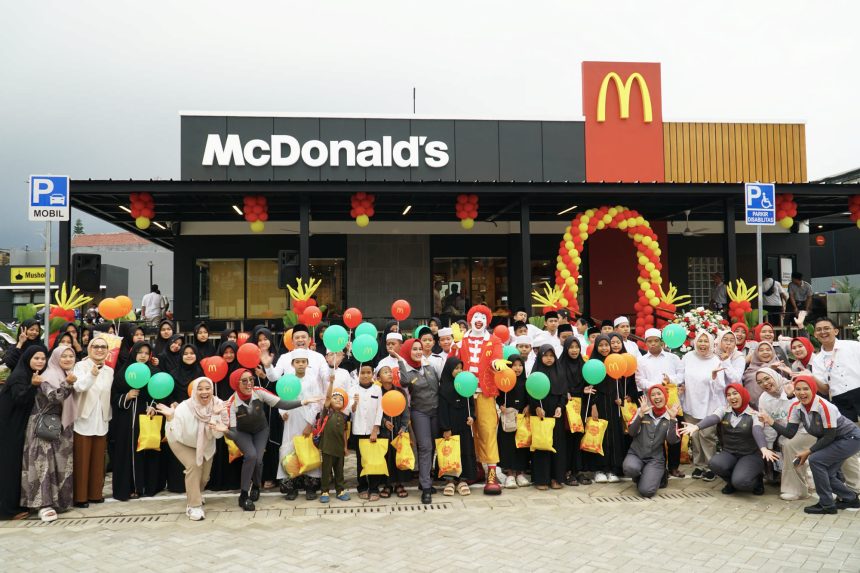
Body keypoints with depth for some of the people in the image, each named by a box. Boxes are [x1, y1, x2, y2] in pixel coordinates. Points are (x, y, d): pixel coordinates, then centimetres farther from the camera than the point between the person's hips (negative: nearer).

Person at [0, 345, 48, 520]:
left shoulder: (39, 376, 9)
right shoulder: (19, 376, -15)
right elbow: (18, 399, -29)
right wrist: (32, 386, -42)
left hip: (22, 427, 8)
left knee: (20, 464, 13)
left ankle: (15, 504, 22)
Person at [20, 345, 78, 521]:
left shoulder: (71, 375, 13)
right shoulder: (48, 376, -9)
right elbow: (52, 397, -24)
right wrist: (67, 384, -35)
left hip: (63, 425, 7)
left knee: (62, 463, 9)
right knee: (45, 462, -12)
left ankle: (58, 499, 17)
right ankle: (44, 504, -15)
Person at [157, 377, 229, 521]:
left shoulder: (218, 406, -28)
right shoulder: (184, 408, -34)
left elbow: (218, 434, -29)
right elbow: (175, 436, -36)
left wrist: (214, 416, -44)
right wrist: (170, 418, -50)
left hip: (205, 444, 3)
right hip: (183, 443, -3)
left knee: (204, 476, 8)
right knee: (194, 465, -25)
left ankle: (194, 494, 44)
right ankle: (194, 506, -10)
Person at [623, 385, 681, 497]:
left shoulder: (669, 417, 3)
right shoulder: (642, 411, -1)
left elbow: (672, 440, -10)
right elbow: (631, 432, -9)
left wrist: (673, 419, -19)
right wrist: (641, 414, -20)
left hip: (655, 458, 0)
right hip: (635, 454, 0)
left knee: (646, 491, -22)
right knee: (630, 469, -36)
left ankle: (658, 477, 13)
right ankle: (641, 477, 2)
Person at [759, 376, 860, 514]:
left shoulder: (824, 407, -32)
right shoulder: (796, 408, -11)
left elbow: (829, 437, -24)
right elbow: (789, 433, -12)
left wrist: (808, 452, -20)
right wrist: (771, 422, -25)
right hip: (831, 441, 7)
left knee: (815, 460, -20)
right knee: (825, 474, 2)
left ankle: (827, 505, -8)